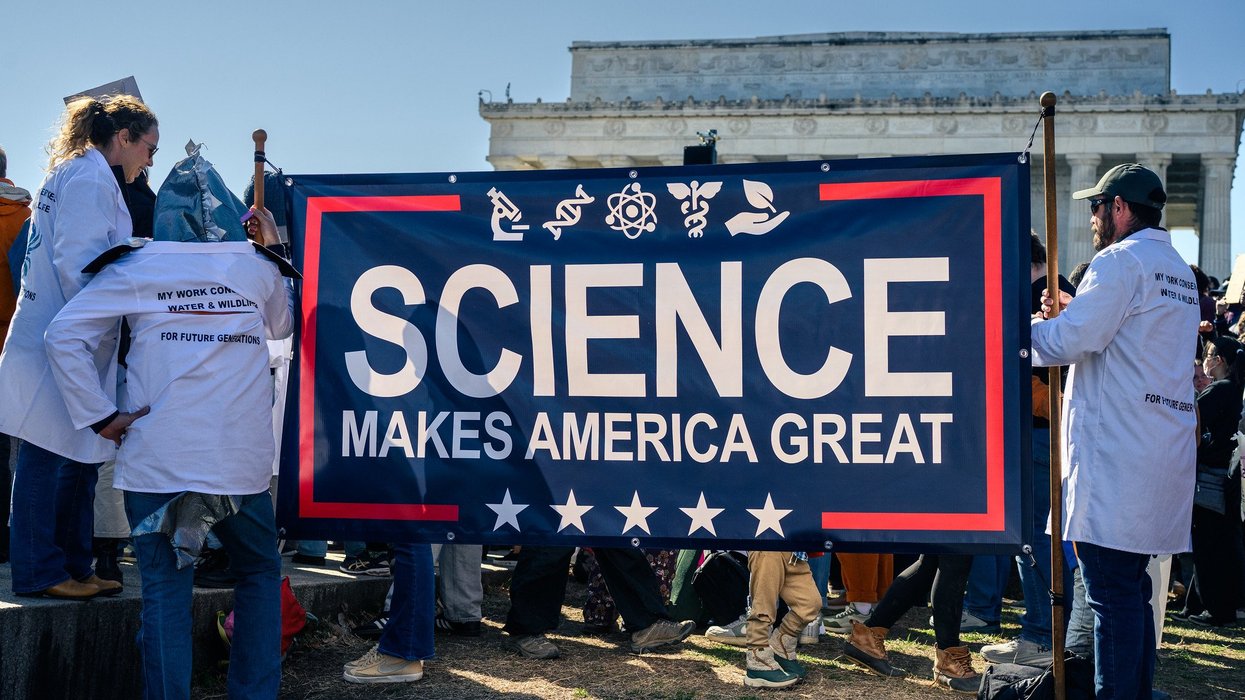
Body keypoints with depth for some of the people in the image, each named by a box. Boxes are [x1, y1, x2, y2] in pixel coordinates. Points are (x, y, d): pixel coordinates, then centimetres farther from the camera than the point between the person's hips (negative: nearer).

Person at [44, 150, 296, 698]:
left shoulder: (134, 267, 3)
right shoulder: (260, 268, 7)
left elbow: (65, 334, -3)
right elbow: (284, 326, 27)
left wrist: (100, 417, 1)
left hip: (158, 461, -1)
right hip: (243, 459, 2)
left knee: (166, 591, 4)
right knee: (259, 572, 19)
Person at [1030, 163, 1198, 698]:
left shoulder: (1121, 261, -10)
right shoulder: (1180, 272, 21)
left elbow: (1068, 343, -16)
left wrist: (1034, 327, 3)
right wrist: (1075, 315, 20)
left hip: (1116, 453, -10)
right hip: (1164, 450, 10)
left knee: (1112, 592, -8)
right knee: (1132, 586, 16)